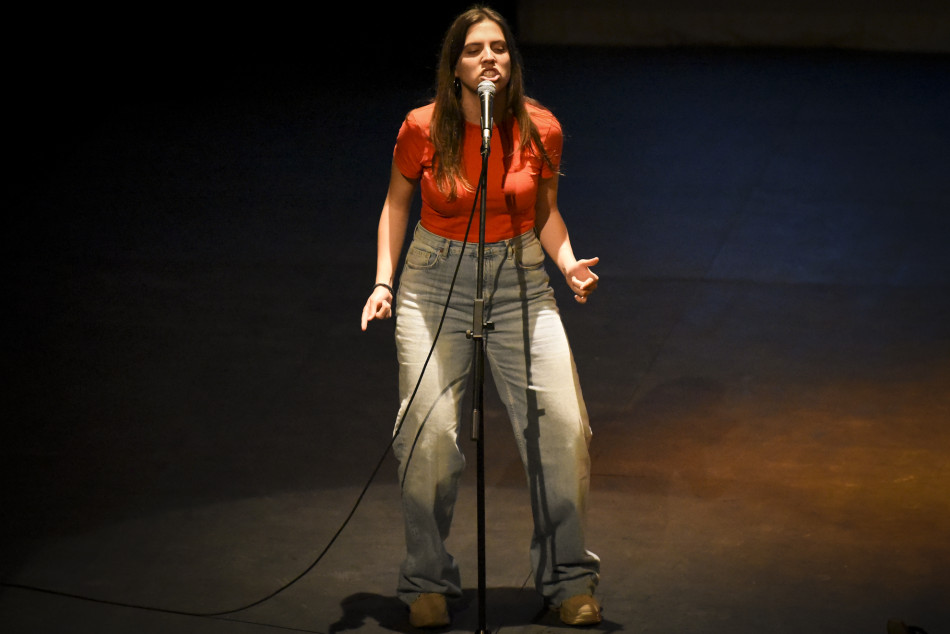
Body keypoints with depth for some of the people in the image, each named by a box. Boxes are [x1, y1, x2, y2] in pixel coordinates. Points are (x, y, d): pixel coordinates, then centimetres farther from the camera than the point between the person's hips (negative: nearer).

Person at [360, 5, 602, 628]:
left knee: (563, 426, -8)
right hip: (436, 280, -1)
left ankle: (570, 577, 10)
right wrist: (384, 280, -3)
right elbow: (397, 202, 7)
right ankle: (429, 582, 11)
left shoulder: (541, 129, -7)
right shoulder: (423, 129, -10)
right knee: (429, 431, -9)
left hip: (520, 280, 1)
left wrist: (569, 263, -9)